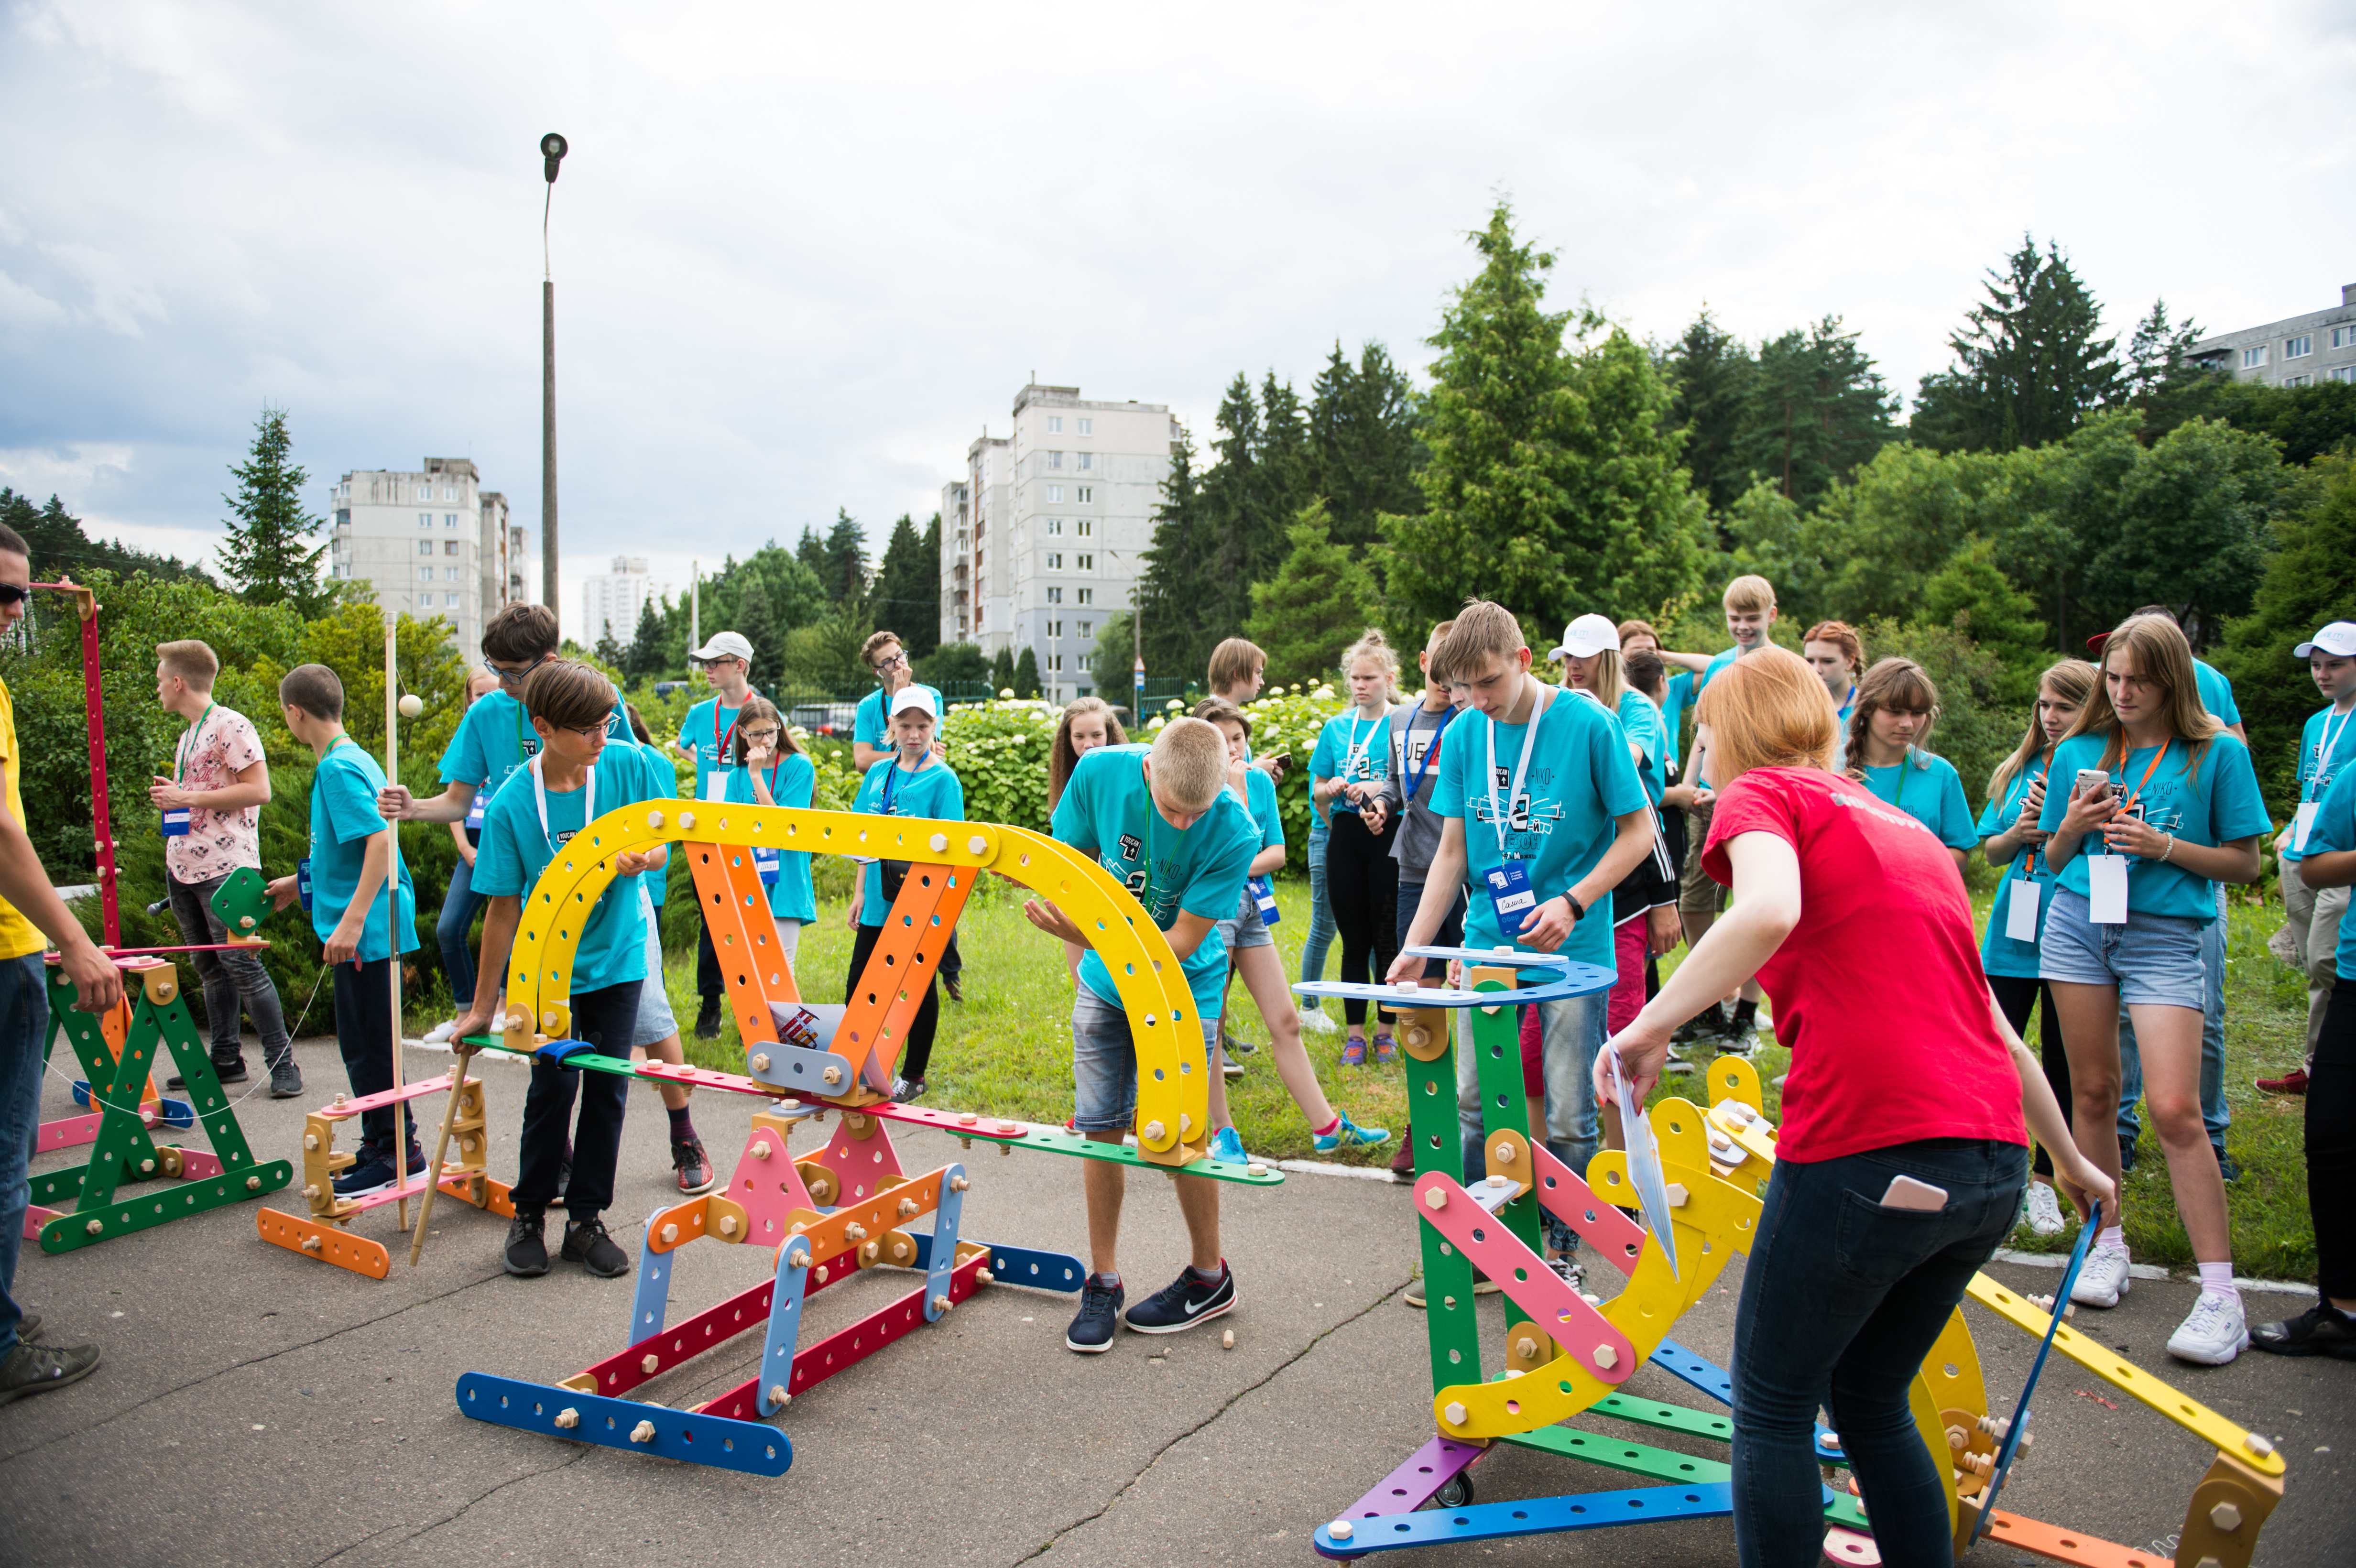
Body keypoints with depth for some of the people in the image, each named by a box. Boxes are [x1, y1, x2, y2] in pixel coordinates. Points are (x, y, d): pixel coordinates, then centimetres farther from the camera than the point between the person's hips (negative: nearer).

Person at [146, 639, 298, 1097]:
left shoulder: (231, 726, -10)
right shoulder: (188, 735, 19)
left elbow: (259, 790, -18)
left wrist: (188, 797, -16)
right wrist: (171, 796, 10)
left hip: (224, 868, -9)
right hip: (183, 867, 9)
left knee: (241, 964, -9)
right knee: (210, 968, 11)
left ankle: (282, 1062, -4)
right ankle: (226, 1059, 18)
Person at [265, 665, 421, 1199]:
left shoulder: (340, 768, -16)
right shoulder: (348, 760, 14)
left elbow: (381, 840, -26)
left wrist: (351, 920, -29)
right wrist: (299, 882, 31)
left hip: (366, 931, -10)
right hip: (366, 929, 10)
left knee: (369, 1044, -2)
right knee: (362, 1043, 17)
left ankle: (396, 1151, 7)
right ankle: (380, 1144, 26)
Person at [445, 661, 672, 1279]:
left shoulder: (629, 769, -12)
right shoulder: (511, 805, -15)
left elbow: (662, 847, 1)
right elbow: (504, 908, -9)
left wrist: (642, 859, -25)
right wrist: (483, 1005, -5)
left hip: (617, 956, 2)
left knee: (607, 1088, 5)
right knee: (554, 1085, -3)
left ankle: (587, 1219, 20)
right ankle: (529, 1215, 19)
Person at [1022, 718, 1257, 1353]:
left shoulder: (1232, 833, -29)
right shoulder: (1101, 772, -21)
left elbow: (1180, 943, -25)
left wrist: (1089, 934, -36)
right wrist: (1075, 925, -20)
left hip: (1183, 988, -3)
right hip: (1103, 981, 3)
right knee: (1100, 1126, 4)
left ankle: (1209, 1276, 20)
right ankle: (1103, 1281, 19)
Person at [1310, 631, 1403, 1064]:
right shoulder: (1336, 727, 11)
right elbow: (1316, 791, 16)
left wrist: (1381, 792, -21)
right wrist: (1331, 789, -6)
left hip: (1388, 836, -3)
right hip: (1346, 837, 3)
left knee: (1387, 938, 2)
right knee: (1354, 940, 7)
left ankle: (1386, 1029, 14)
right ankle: (1355, 1033, 14)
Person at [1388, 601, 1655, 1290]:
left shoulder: (1588, 724, -11)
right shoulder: (1464, 735, 2)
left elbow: (1638, 831, -4)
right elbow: (1452, 851, 7)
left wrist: (1573, 902, -17)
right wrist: (1414, 948, 0)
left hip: (1571, 948, -4)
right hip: (1487, 942, 4)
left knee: (1568, 1115, 3)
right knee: (1471, 1102, 7)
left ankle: (1563, 1251, 20)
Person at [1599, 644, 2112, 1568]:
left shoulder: (1761, 792, 2)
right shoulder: (1908, 829, 23)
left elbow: (1770, 911, -23)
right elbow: (1998, 1030, 26)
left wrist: (1650, 1027, -18)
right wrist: (2072, 1161, 36)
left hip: (1870, 1154, -7)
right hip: (1993, 1167, 7)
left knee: (1773, 1408, 11)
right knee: (1870, 1403, 23)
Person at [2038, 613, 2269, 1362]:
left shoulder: (2218, 753, -2)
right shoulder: (2080, 751, 8)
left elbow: (2244, 862, 1)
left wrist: (2164, 847, -14)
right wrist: (2072, 829, -7)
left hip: (2164, 934, -3)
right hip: (2079, 923, 4)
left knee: (2175, 1109, -12)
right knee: (2093, 1093, 8)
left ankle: (2220, 1293, -5)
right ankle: (2107, 1244, 24)